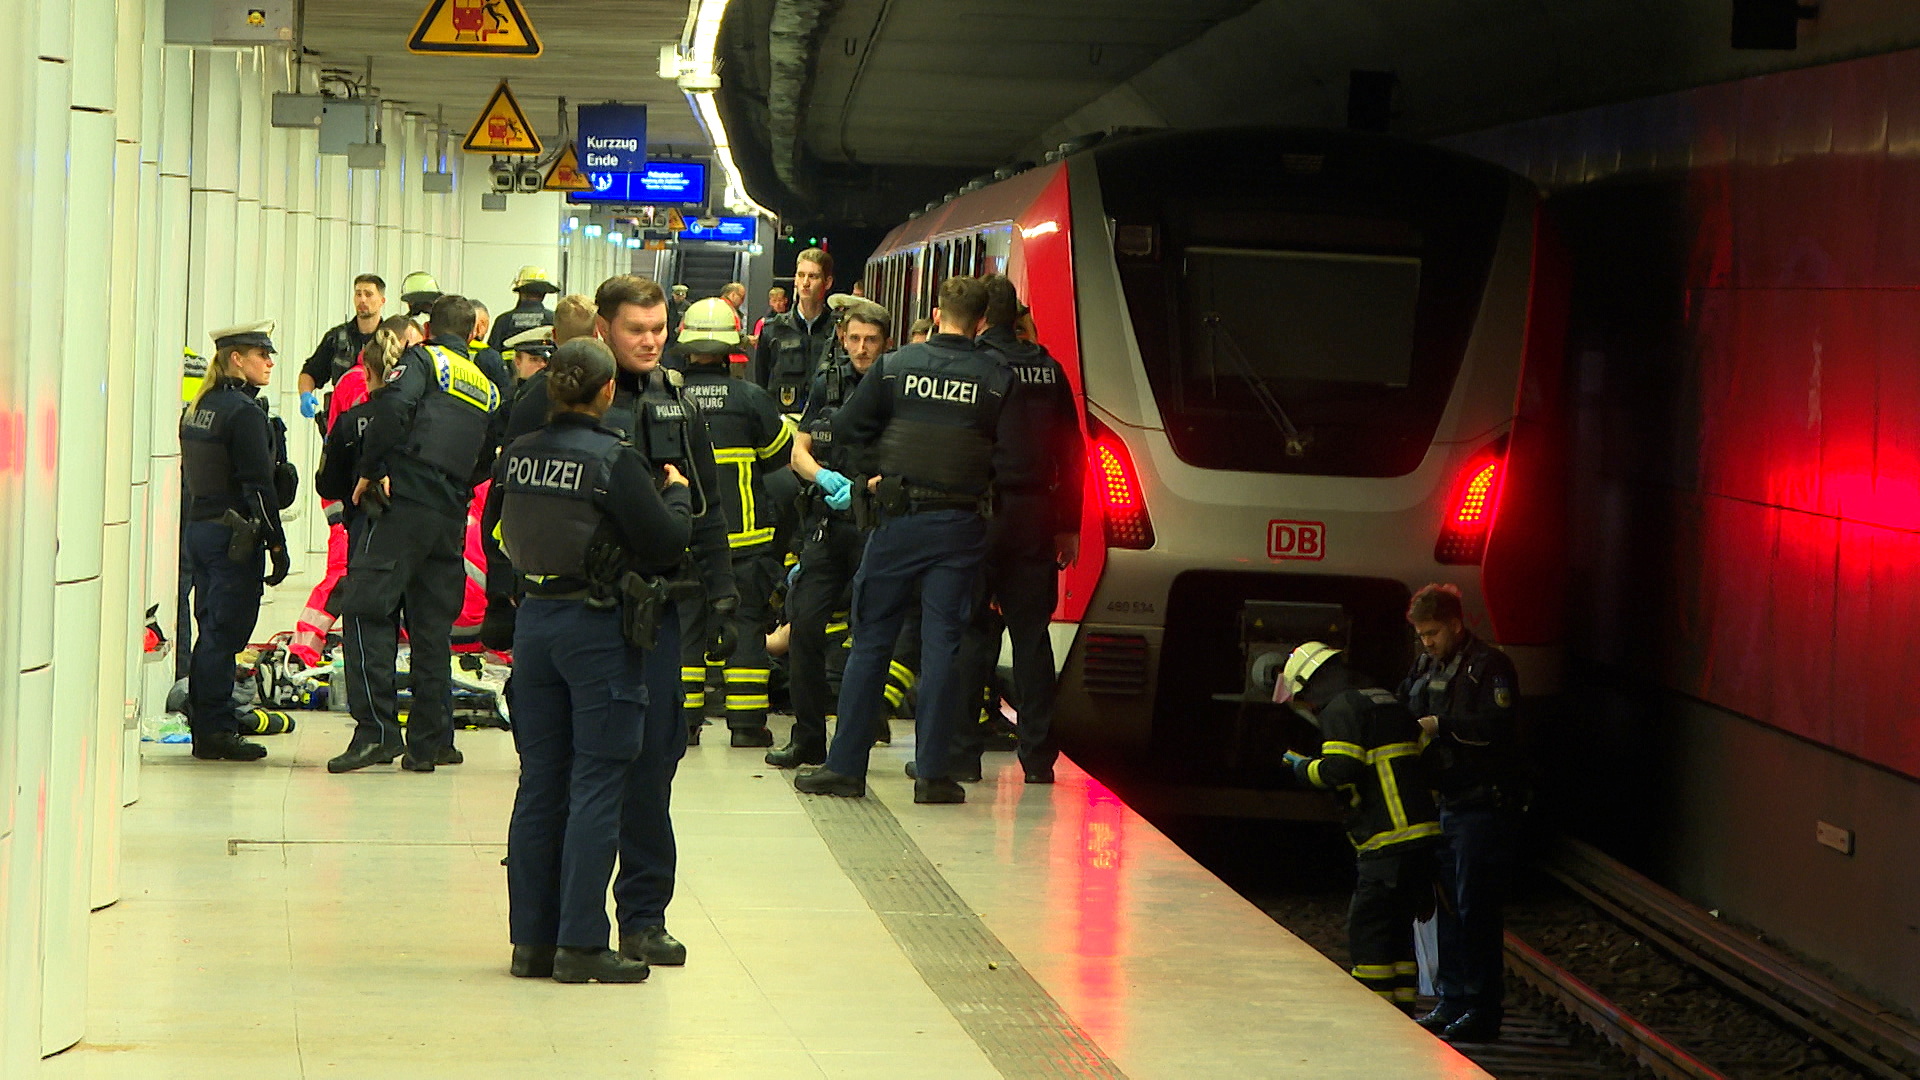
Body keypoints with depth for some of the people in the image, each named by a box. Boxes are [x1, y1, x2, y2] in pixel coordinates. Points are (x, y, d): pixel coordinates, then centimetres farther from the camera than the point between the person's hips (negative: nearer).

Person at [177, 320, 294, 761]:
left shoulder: (197, 409, 12)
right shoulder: (245, 412, -15)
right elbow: (259, 487, -18)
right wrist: (277, 544, -14)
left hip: (198, 528, 9)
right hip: (235, 536, -9)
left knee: (212, 630, 14)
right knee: (225, 632, -4)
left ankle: (205, 726, 18)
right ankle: (216, 730, -1)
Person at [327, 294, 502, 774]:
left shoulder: (422, 360, 2)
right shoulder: (488, 388, 19)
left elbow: (394, 408, -16)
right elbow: (487, 461, 19)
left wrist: (371, 470, -8)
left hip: (406, 503, -6)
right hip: (452, 515, 6)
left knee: (367, 609, -6)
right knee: (433, 625, 11)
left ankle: (376, 730, -16)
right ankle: (428, 742, 12)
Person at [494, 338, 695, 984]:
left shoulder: (518, 454, 2)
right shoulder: (614, 461, -15)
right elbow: (665, 544, -12)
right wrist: (677, 495, 5)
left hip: (534, 619, 6)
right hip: (599, 627, -6)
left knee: (539, 782, 11)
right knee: (597, 786, -1)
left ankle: (532, 940, 14)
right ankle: (580, 946, -2)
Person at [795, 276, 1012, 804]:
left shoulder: (897, 366, 0)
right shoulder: (998, 378, -3)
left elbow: (846, 427, 1)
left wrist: (885, 465, 12)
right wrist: (971, 480, 10)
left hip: (900, 517, 0)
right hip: (961, 523, 0)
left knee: (871, 641, 8)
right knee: (941, 645, 4)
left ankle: (846, 765, 8)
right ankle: (932, 772, 4)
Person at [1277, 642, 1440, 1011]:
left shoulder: (1341, 709, -7)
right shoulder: (1390, 703, 21)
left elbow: (1339, 771, -19)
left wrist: (1304, 767, 0)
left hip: (1388, 842, -9)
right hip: (1422, 834, 9)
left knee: (1367, 929, -5)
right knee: (1398, 925, 15)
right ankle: (1401, 1010, 17)